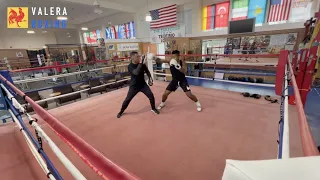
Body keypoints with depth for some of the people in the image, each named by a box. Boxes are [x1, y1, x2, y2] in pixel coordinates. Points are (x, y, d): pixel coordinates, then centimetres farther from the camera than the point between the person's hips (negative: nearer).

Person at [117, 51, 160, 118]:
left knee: (151, 95, -3)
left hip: (143, 84, 4)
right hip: (134, 86, -3)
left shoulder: (142, 64, -6)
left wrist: (150, 78, -5)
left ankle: (153, 108, 22)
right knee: (128, 99, 3)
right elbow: (136, 72, -37)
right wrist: (140, 63, -40)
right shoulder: (130, 66, -19)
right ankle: (121, 111, 26)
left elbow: (147, 71, 8)